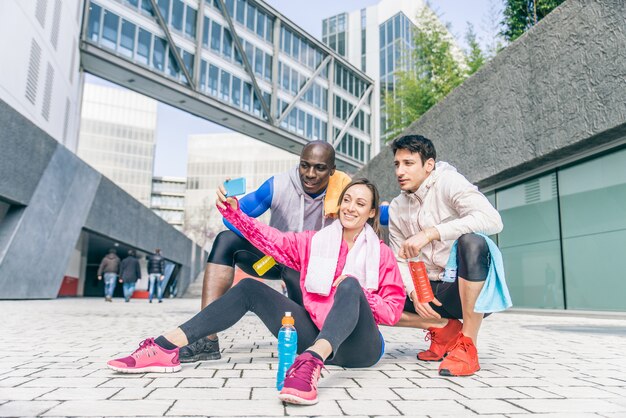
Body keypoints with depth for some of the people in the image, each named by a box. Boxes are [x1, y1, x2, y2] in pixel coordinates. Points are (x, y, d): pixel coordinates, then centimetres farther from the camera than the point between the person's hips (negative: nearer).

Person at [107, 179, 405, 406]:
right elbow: (271, 240, 2)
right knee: (249, 288, -6)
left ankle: (310, 365, -58)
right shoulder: (314, 242, 11)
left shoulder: (382, 253, 2)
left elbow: (393, 311, -1)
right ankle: (165, 349, -12)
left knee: (351, 284, -33)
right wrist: (234, 213, -10)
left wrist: (355, 291, -16)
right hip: (315, 338, 4)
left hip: (358, 348, -3)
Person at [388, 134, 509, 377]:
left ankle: (467, 346, -24)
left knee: (471, 241, -37)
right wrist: (414, 292, -13)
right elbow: (400, 261, 8)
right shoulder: (396, 208, 8)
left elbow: (492, 220, -27)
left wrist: (430, 232, -32)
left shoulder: (448, 182, -10)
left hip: (473, 289, -5)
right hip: (433, 290, 6)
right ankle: (445, 328, 3)